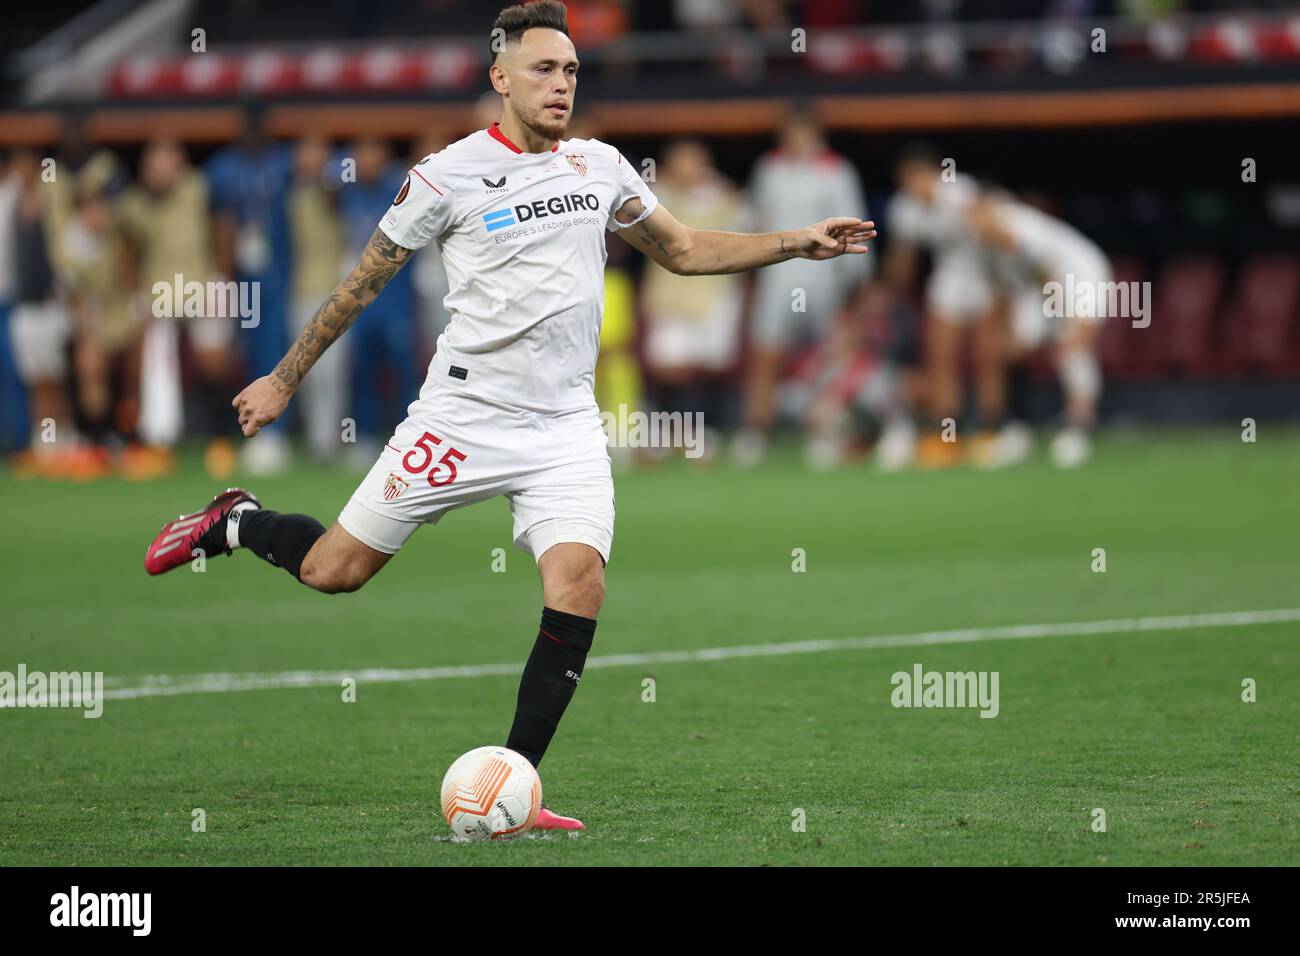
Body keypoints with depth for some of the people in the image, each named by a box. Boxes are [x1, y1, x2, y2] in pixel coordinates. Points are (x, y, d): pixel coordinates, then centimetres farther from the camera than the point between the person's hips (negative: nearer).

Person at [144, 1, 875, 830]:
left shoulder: (601, 166, 8)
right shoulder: (451, 174, -5)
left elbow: (685, 250, 20)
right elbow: (364, 281, 4)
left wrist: (793, 244, 8)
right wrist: (284, 380, 9)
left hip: (566, 427, 3)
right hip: (465, 413, -3)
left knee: (579, 584, -18)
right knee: (335, 571, -2)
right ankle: (233, 523, 33)